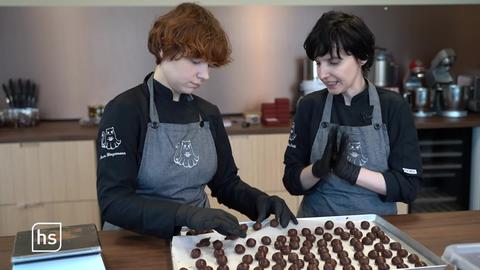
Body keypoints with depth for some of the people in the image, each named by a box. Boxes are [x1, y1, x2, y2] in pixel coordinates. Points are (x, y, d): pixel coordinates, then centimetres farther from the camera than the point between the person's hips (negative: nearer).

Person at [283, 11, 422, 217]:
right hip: (317, 223, 1)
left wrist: (349, 171, -17)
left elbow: (407, 186, -6)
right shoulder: (309, 106, 0)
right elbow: (292, 181, 1)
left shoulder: (394, 107, -4)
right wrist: (319, 168, -17)